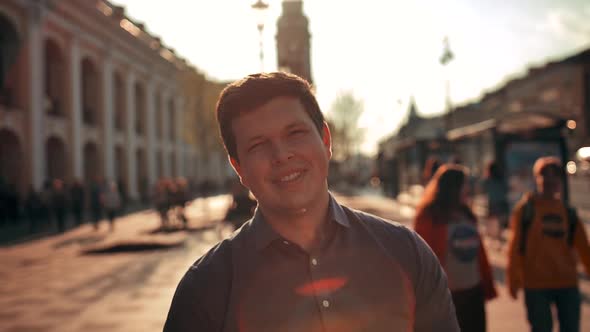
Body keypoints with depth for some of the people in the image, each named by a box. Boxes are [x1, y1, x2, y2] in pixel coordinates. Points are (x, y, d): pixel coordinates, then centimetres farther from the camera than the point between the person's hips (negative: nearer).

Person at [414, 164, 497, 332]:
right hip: (445, 293, -6)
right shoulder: (429, 216, -10)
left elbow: (479, 250, 13)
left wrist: (487, 285, 12)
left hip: (473, 290, 7)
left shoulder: (466, 214, 11)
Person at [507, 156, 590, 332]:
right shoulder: (526, 208, -4)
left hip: (568, 284, 4)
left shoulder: (568, 211, 8)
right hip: (536, 285, -4)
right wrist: (513, 280, -6)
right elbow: (515, 246, -5)